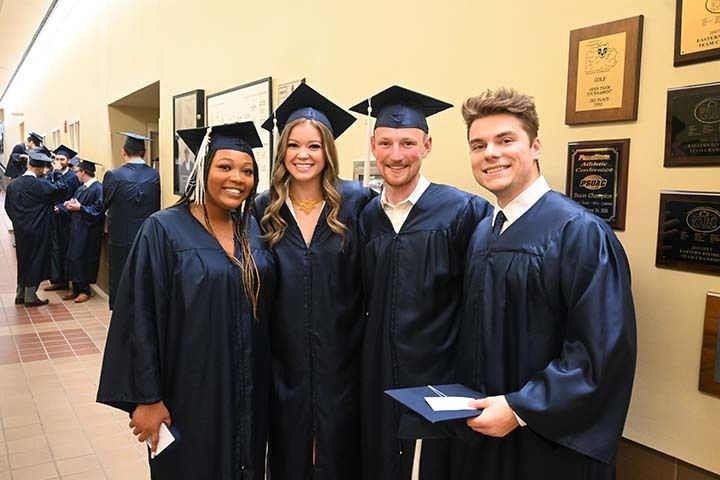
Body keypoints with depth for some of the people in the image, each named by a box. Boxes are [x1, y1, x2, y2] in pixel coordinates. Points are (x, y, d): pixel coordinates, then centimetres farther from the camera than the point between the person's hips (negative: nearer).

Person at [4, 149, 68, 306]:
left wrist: (18, 221, 21)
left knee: (24, 260, 19)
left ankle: (20, 294, 27)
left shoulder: (13, 184, 4)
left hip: (20, 230, 7)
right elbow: (61, 188, -17)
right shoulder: (39, 184, -19)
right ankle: (30, 297, 11)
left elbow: (8, 207, 11)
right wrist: (57, 173, -1)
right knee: (35, 261, 4)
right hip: (36, 231, -7)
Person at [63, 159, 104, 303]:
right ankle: (76, 289, 19)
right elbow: (76, 205, 20)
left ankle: (84, 290, 8)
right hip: (77, 228, 9)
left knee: (83, 258, -4)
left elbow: (98, 210, -20)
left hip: (88, 230, -9)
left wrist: (80, 208, -20)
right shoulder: (81, 188, 15)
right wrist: (69, 205, -1)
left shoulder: (98, 188, -14)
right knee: (73, 258, 10)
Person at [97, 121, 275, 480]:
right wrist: (147, 397, -13)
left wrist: (268, 380, 8)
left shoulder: (253, 229, 3)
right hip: (190, 393, -4)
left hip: (249, 390, 5)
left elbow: (264, 308, 9)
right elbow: (142, 319, -13)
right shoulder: (164, 230, -12)